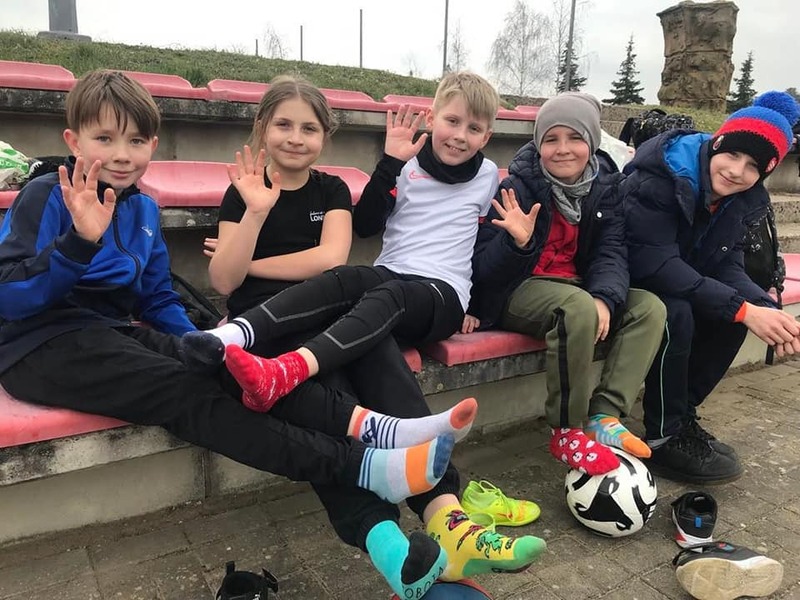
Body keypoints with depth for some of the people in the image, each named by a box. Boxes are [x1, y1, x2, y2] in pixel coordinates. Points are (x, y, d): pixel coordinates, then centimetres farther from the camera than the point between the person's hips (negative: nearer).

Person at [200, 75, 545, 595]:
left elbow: (332, 259, -1)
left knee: (375, 343, -33)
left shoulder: (332, 190, 17)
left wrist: (251, 264, 3)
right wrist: (256, 210, -11)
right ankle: (381, 535, -53)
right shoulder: (242, 191, 12)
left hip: (331, 312, 2)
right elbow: (225, 282, 0)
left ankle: (444, 516, -46)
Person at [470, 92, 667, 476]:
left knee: (649, 308, -11)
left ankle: (604, 416, -14)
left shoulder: (605, 184, 2)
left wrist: (605, 298, -26)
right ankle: (567, 431, -19)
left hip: (575, 285, 7)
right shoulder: (517, 187, -12)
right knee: (579, 308, -35)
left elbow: (611, 252, -5)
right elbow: (482, 269, -16)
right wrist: (517, 242, -37)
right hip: (517, 291, -6)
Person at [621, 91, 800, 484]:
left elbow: (725, 265, -5)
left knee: (738, 309, -11)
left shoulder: (744, 200, -2)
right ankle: (663, 439, -14)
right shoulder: (658, 178, -26)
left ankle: (682, 416, 2)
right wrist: (742, 309, -35)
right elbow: (654, 264, -33)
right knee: (676, 314, -32)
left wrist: (764, 308, -26)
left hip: (673, 283, 8)